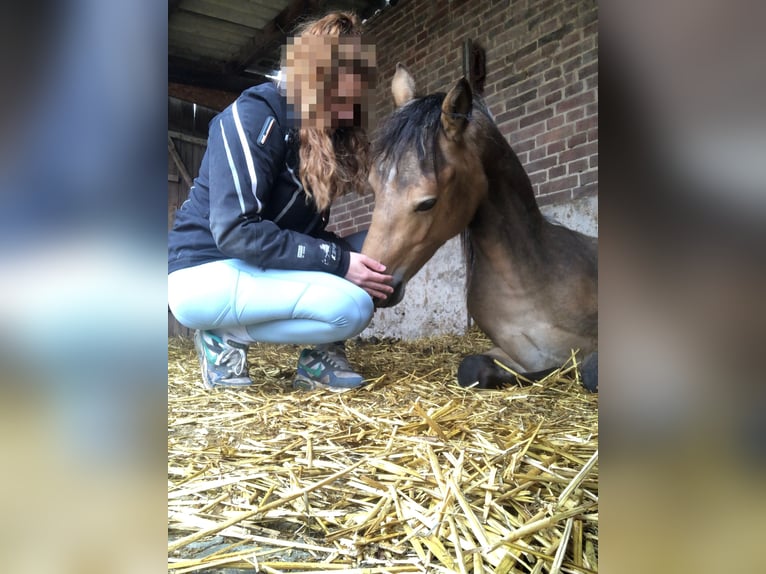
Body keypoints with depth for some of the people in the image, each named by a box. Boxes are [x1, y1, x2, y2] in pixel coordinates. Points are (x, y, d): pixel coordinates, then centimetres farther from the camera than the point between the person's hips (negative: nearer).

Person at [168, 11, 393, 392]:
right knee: (352, 307, -26)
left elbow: (308, 229, 7)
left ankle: (319, 356, -2)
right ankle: (224, 337, -7)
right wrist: (338, 260, -27)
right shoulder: (254, 117, -17)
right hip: (205, 274, -7)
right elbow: (236, 231, -25)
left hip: (257, 271, 7)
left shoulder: (335, 133, 5)